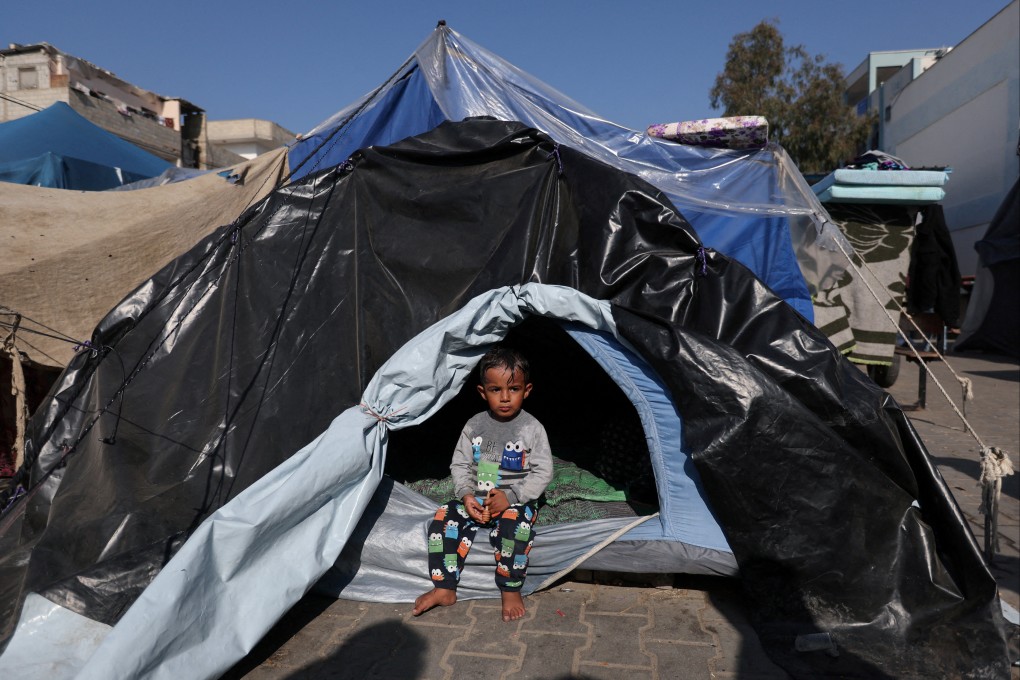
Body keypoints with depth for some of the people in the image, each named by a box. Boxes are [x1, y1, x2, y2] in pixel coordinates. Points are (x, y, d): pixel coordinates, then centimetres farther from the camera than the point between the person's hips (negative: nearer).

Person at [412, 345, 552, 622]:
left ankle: (511, 591, -14)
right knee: (444, 518, -17)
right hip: (476, 499, 4)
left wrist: (510, 496, -19)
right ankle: (444, 589, -4)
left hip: (518, 502, -4)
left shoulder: (532, 428, -8)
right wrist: (466, 494, -12)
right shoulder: (475, 425, 1)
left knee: (514, 523, -34)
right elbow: (459, 464, 6)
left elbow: (543, 473, -9)